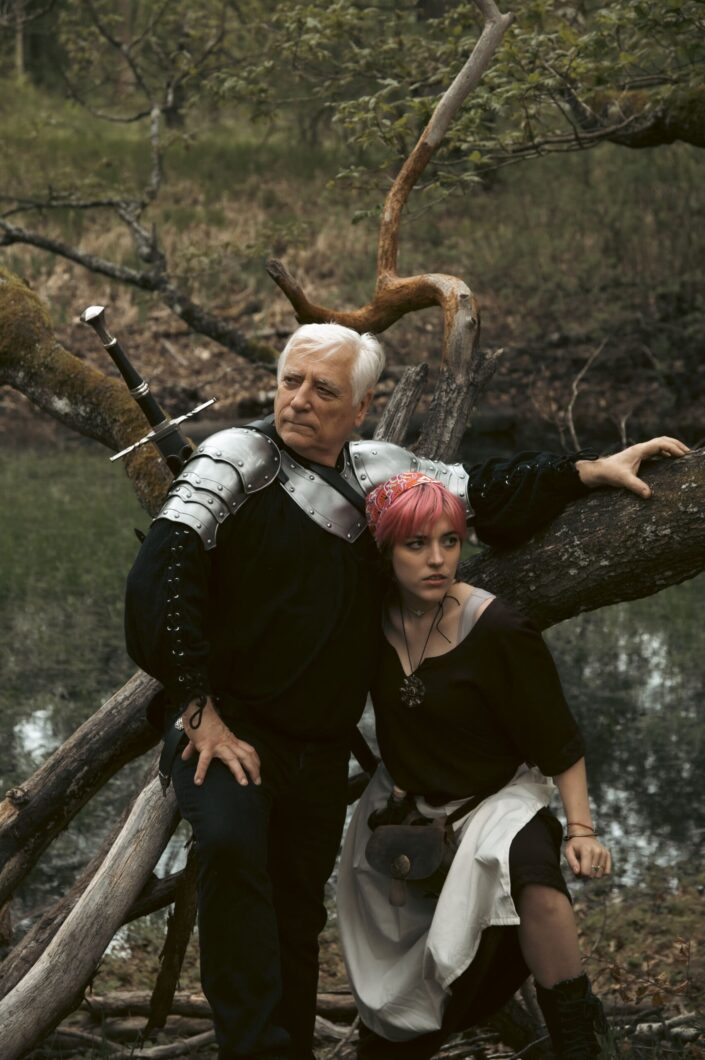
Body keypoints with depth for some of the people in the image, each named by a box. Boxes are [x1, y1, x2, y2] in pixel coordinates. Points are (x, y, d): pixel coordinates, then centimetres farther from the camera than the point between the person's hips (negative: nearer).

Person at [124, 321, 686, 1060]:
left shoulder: (378, 472, 9)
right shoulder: (236, 458, -8)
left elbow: (481, 492, 23)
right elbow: (164, 576, -19)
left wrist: (594, 469, 18)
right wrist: (200, 714, -23)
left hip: (321, 749, 6)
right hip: (226, 723, -6)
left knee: (298, 920, 12)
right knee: (230, 843, -33)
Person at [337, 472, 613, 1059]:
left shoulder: (499, 632, -24)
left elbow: (559, 743, -17)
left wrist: (582, 828, -25)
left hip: (495, 798, -5)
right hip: (406, 804, 5)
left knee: (529, 870, -40)